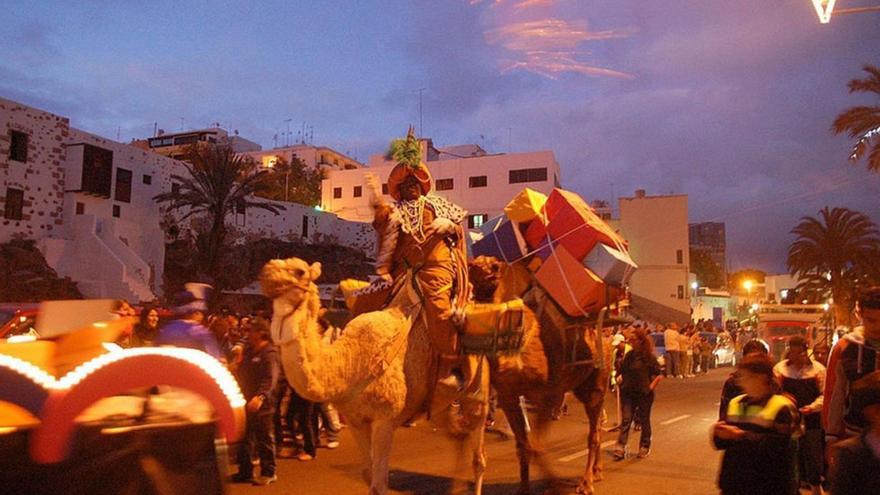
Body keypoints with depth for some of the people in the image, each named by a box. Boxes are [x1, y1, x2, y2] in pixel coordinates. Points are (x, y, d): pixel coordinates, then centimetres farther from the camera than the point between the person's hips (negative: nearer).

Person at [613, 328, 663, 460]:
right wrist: (620, 379, 3)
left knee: (644, 420, 10)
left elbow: (660, 375, -9)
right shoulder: (629, 355, 6)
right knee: (626, 420, 0)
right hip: (628, 393, 4)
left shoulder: (649, 357, -10)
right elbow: (623, 371, 19)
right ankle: (620, 448, -3)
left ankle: (645, 447, 26)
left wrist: (651, 386, -13)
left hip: (644, 394, -4)